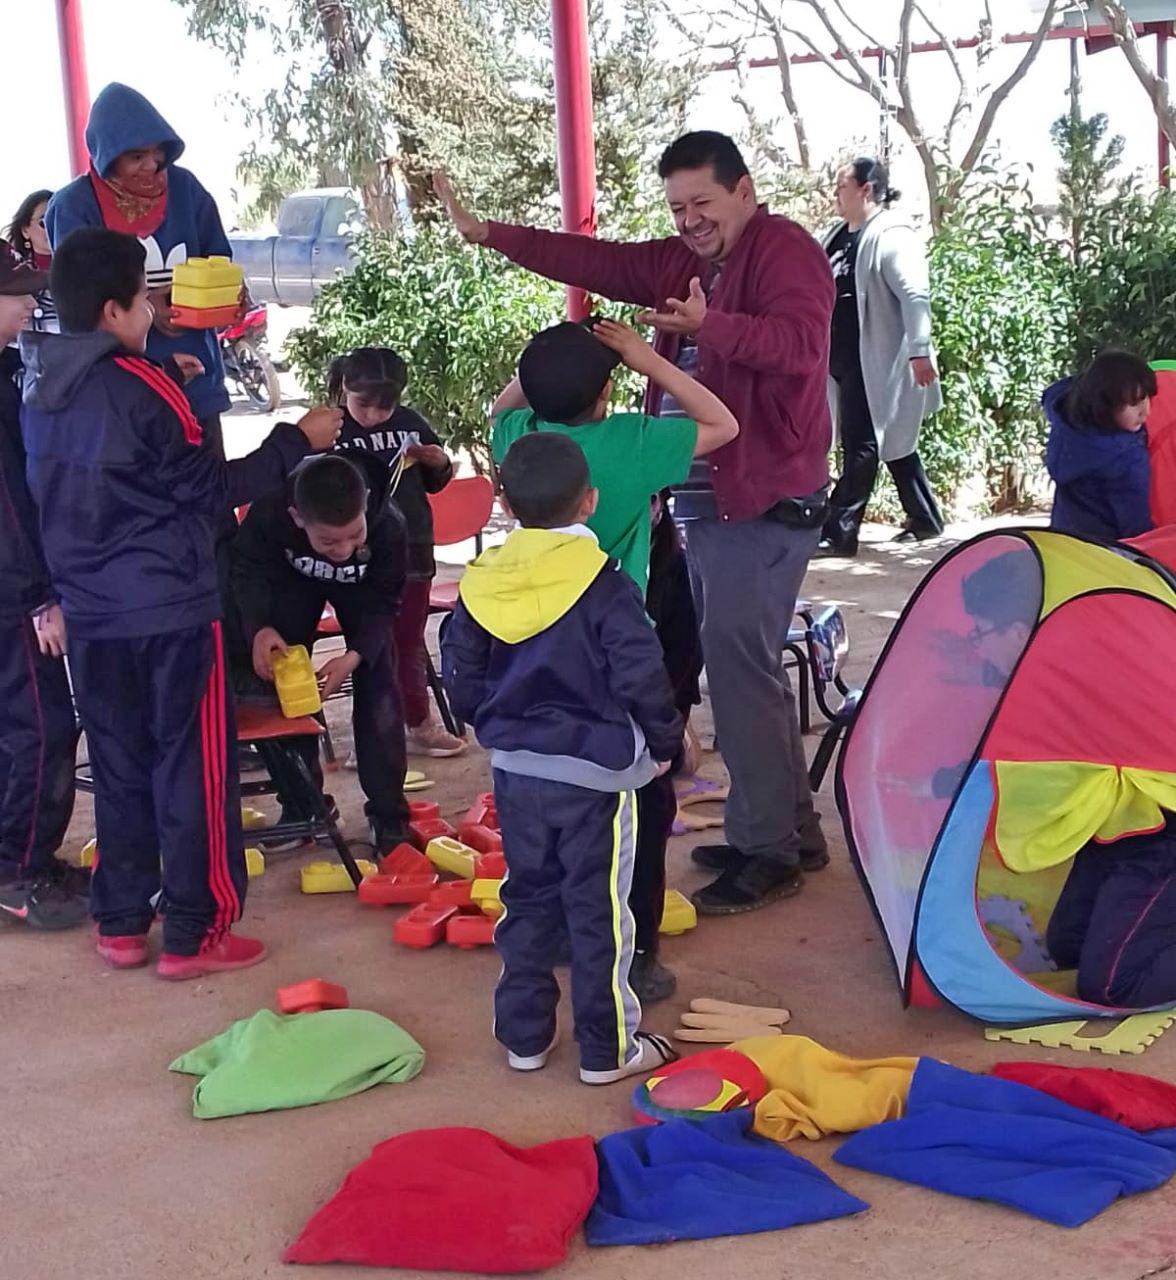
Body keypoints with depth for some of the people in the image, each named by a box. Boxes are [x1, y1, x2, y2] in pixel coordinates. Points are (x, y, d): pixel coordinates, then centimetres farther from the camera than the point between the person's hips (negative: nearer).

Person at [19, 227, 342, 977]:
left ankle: (121, 926, 21)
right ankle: (195, 935, 8)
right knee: (193, 771, 3)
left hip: (91, 616, 7)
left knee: (119, 769, 15)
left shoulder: (44, 394, 6)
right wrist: (298, 441, -5)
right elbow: (213, 489, -12)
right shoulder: (138, 389, -16)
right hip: (171, 613, -7)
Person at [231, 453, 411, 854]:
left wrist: (355, 655, -39)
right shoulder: (267, 515, -42)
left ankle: (388, 814, 1)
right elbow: (249, 570, -22)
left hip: (363, 587, -1)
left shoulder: (389, 526, -41)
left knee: (377, 687, -9)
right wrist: (259, 628, -40)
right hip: (293, 578, 1)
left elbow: (382, 602, -24)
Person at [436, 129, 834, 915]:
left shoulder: (786, 250, -10)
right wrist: (487, 233, 9)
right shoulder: (684, 261, 16)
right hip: (706, 497, 9)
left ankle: (765, 853, -3)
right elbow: (594, 262, 13)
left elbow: (801, 341, -27)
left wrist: (708, 325, -42)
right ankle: (792, 830, 24)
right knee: (742, 664, 13)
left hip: (765, 498, -9)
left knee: (741, 664, -11)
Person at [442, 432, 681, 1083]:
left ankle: (524, 1035, 25)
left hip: (515, 768, 5)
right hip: (595, 771, -4)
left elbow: (460, 674, 6)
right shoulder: (602, 583, -16)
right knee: (599, 909, 5)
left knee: (527, 898, 17)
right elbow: (640, 675, -17)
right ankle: (607, 1049, 13)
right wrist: (664, 741, -1)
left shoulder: (482, 581, -1)